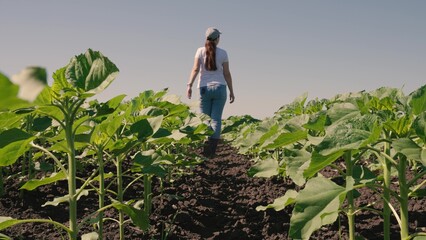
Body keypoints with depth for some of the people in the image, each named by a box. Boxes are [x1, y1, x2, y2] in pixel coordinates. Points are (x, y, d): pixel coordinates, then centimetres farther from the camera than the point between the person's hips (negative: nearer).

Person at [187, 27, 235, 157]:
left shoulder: (200, 51, 1)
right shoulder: (222, 53, 2)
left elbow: (195, 69, -9)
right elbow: (227, 74, 2)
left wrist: (189, 85, -11)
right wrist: (231, 91, 8)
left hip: (204, 88, 0)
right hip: (220, 88, 0)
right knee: (216, 118, -2)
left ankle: (205, 149, -2)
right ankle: (212, 149, -12)